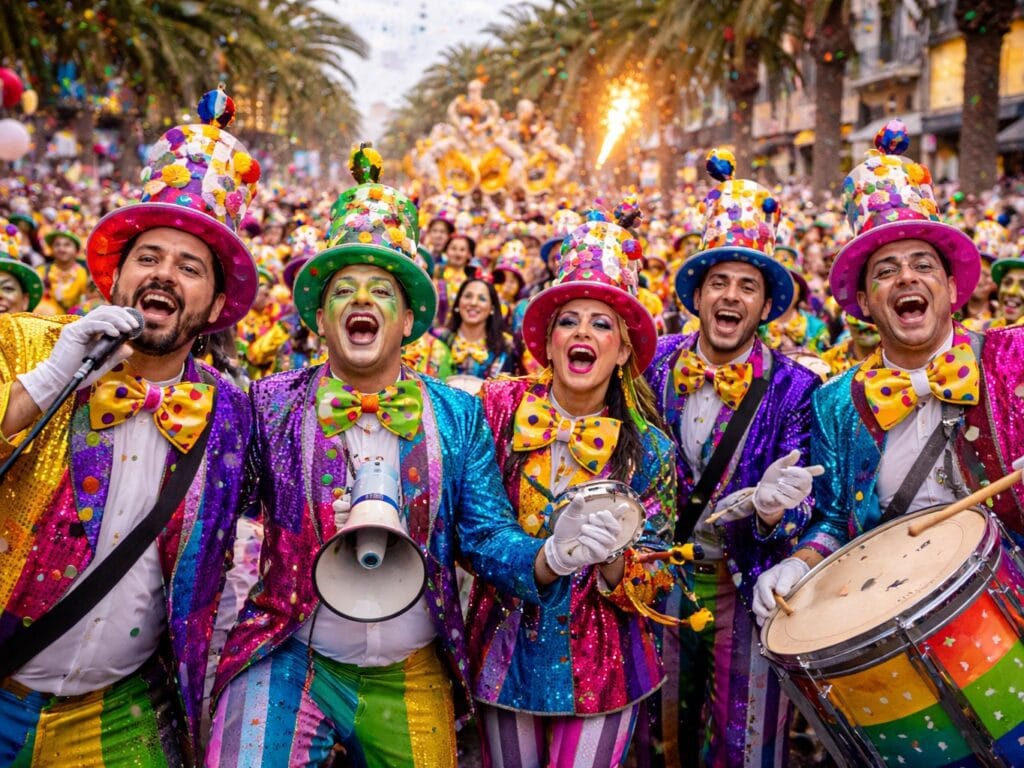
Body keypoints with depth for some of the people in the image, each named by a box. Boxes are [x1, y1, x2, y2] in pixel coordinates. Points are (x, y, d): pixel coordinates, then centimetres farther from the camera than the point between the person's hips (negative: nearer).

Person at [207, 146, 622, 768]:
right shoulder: (271, 405, -1)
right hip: (289, 664, -1)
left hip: (414, 679, 2)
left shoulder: (459, 416, 0)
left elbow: (488, 535, -4)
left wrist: (549, 557, -24)